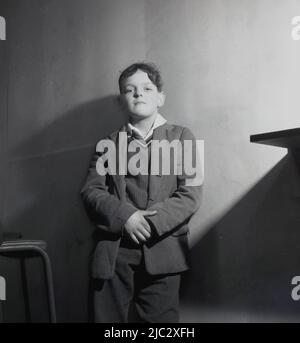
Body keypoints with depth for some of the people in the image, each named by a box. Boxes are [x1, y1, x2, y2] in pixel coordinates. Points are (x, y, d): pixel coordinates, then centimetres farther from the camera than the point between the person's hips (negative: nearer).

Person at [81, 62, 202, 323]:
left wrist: (151, 222, -13)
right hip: (113, 254, 2)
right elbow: (91, 191, 4)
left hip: (161, 252, -1)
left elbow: (190, 195, -1)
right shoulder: (108, 143, 15)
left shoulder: (181, 137, 10)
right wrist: (125, 216, -13)